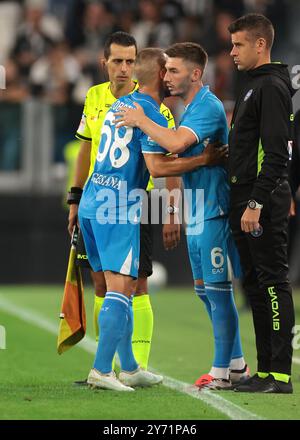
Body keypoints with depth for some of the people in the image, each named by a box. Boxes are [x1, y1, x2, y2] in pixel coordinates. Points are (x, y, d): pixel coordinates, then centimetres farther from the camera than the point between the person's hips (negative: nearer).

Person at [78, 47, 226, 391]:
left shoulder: (119, 105, 16)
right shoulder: (151, 113, -10)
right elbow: (157, 167, -17)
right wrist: (205, 160, -9)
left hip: (91, 205, 9)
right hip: (118, 210, -9)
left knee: (118, 288, 14)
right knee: (121, 289, -9)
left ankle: (129, 369, 19)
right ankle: (101, 369, -15)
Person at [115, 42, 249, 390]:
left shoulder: (208, 107, -15)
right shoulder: (191, 109, 17)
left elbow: (176, 143, -31)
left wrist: (141, 120, -17)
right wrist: (174, 214, 24)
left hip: (214, 213, -10)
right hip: (196, 215, 10)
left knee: (218, 291, -6)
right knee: (205, 290, 13)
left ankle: (222, 371, -1)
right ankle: (236, 364, 21)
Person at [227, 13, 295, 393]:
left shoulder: (271, 87, -12)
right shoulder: (253, 87, 19)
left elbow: (276, 154, -20)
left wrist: (256, 203, -23)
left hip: (264, 199, -10)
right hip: (246, 199, 10)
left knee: (272, 282, -8)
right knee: (255, 283, 12)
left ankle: (280, 374, -8)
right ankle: (265, 369, 16)